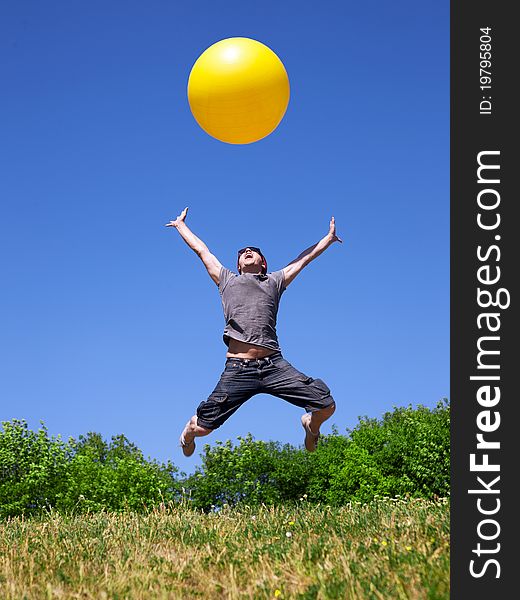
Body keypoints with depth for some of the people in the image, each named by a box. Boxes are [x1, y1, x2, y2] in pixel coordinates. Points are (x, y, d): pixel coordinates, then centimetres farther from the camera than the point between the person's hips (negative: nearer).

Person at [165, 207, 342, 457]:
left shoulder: (275, 281, 25)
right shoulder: (227, 280, 24)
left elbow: (306, 257, 37)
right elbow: (201, 249, 35)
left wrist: (329, 237, 47)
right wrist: (180, 225, 47)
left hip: (274, 365, 1)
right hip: (237, 370, -1)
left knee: (327, 405, -8)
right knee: (203, 426, -3)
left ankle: (311, 425, 29)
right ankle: (188, 434, 36)